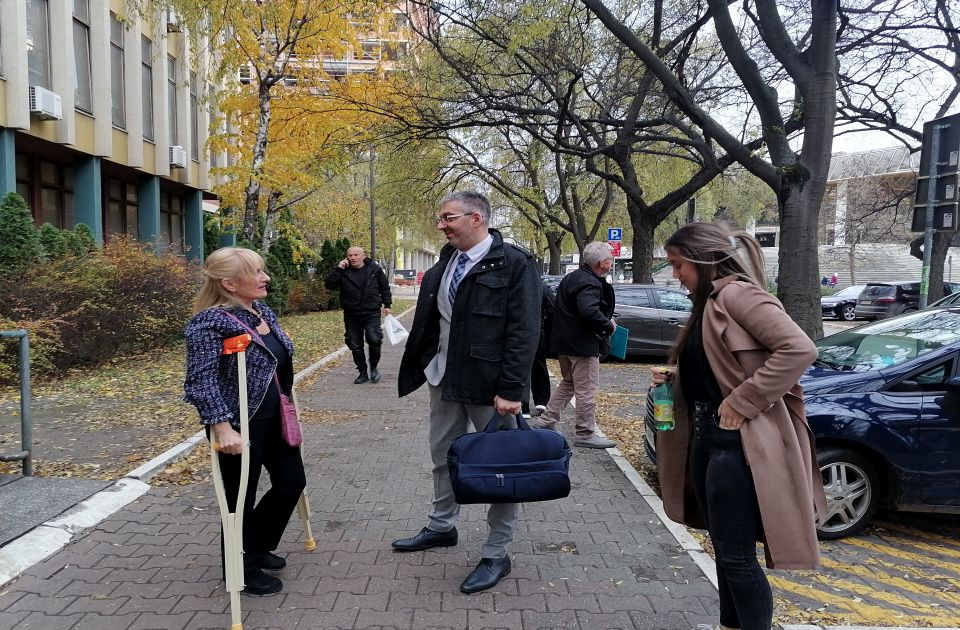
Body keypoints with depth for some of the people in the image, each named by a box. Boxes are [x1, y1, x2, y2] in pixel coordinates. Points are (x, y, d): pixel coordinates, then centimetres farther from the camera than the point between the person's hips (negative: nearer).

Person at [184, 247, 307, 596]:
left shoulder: (263, 311, 6)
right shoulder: (211, 322, -20)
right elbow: (201, 381, -25)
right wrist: (222, 427, -31)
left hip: (274, 419, 9)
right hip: (241, 424, -9)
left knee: (292, 481, 17)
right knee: (242, 499, 7)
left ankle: (258, 547, 39)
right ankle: (242, 570, 30)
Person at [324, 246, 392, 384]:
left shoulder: (375, 269, 1)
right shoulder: (343, 271, 1)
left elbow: (385, 287, 10)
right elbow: (329, 285, -9)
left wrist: (387, 305, 5)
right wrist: (337, 269, -15)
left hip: (372, 313, -2)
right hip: (351, 315, 2)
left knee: (374, 340, -16)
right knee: (355, 345, 6)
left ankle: (374, 368, 8)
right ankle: (362, 373, 22)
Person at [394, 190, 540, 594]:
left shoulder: (513, 264, -14)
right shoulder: (445, 262, 9)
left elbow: (523, 332, -18)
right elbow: (430, 321, 13)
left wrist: (511, 390, -21)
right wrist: (424, 368, 10)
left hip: (489, 385, -7)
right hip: (445, 379, 7)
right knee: (443, 456, 20)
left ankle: (496, 554, 17)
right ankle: (441, 527, 39)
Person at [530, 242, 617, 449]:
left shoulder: (571, 277, 13)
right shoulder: (590, 283, -19)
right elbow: (589, 312, -34)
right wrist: (608, 326, -17)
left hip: (564, 342, 10)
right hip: (582, 344, -10)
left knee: (568, 383, 22)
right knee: (587, 390, -1)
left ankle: (546, 421, 24)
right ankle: (585, 434, 5)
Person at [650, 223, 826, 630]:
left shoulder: (737, 294, -15)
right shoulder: (708, 303, 14)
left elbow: (799, 348, -25)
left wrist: (743, 401, -23)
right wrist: (673, 378, 3)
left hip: (738, 443, -10)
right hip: (707, 439, 10)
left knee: (736, 554, 0)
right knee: (723, 548, 19)